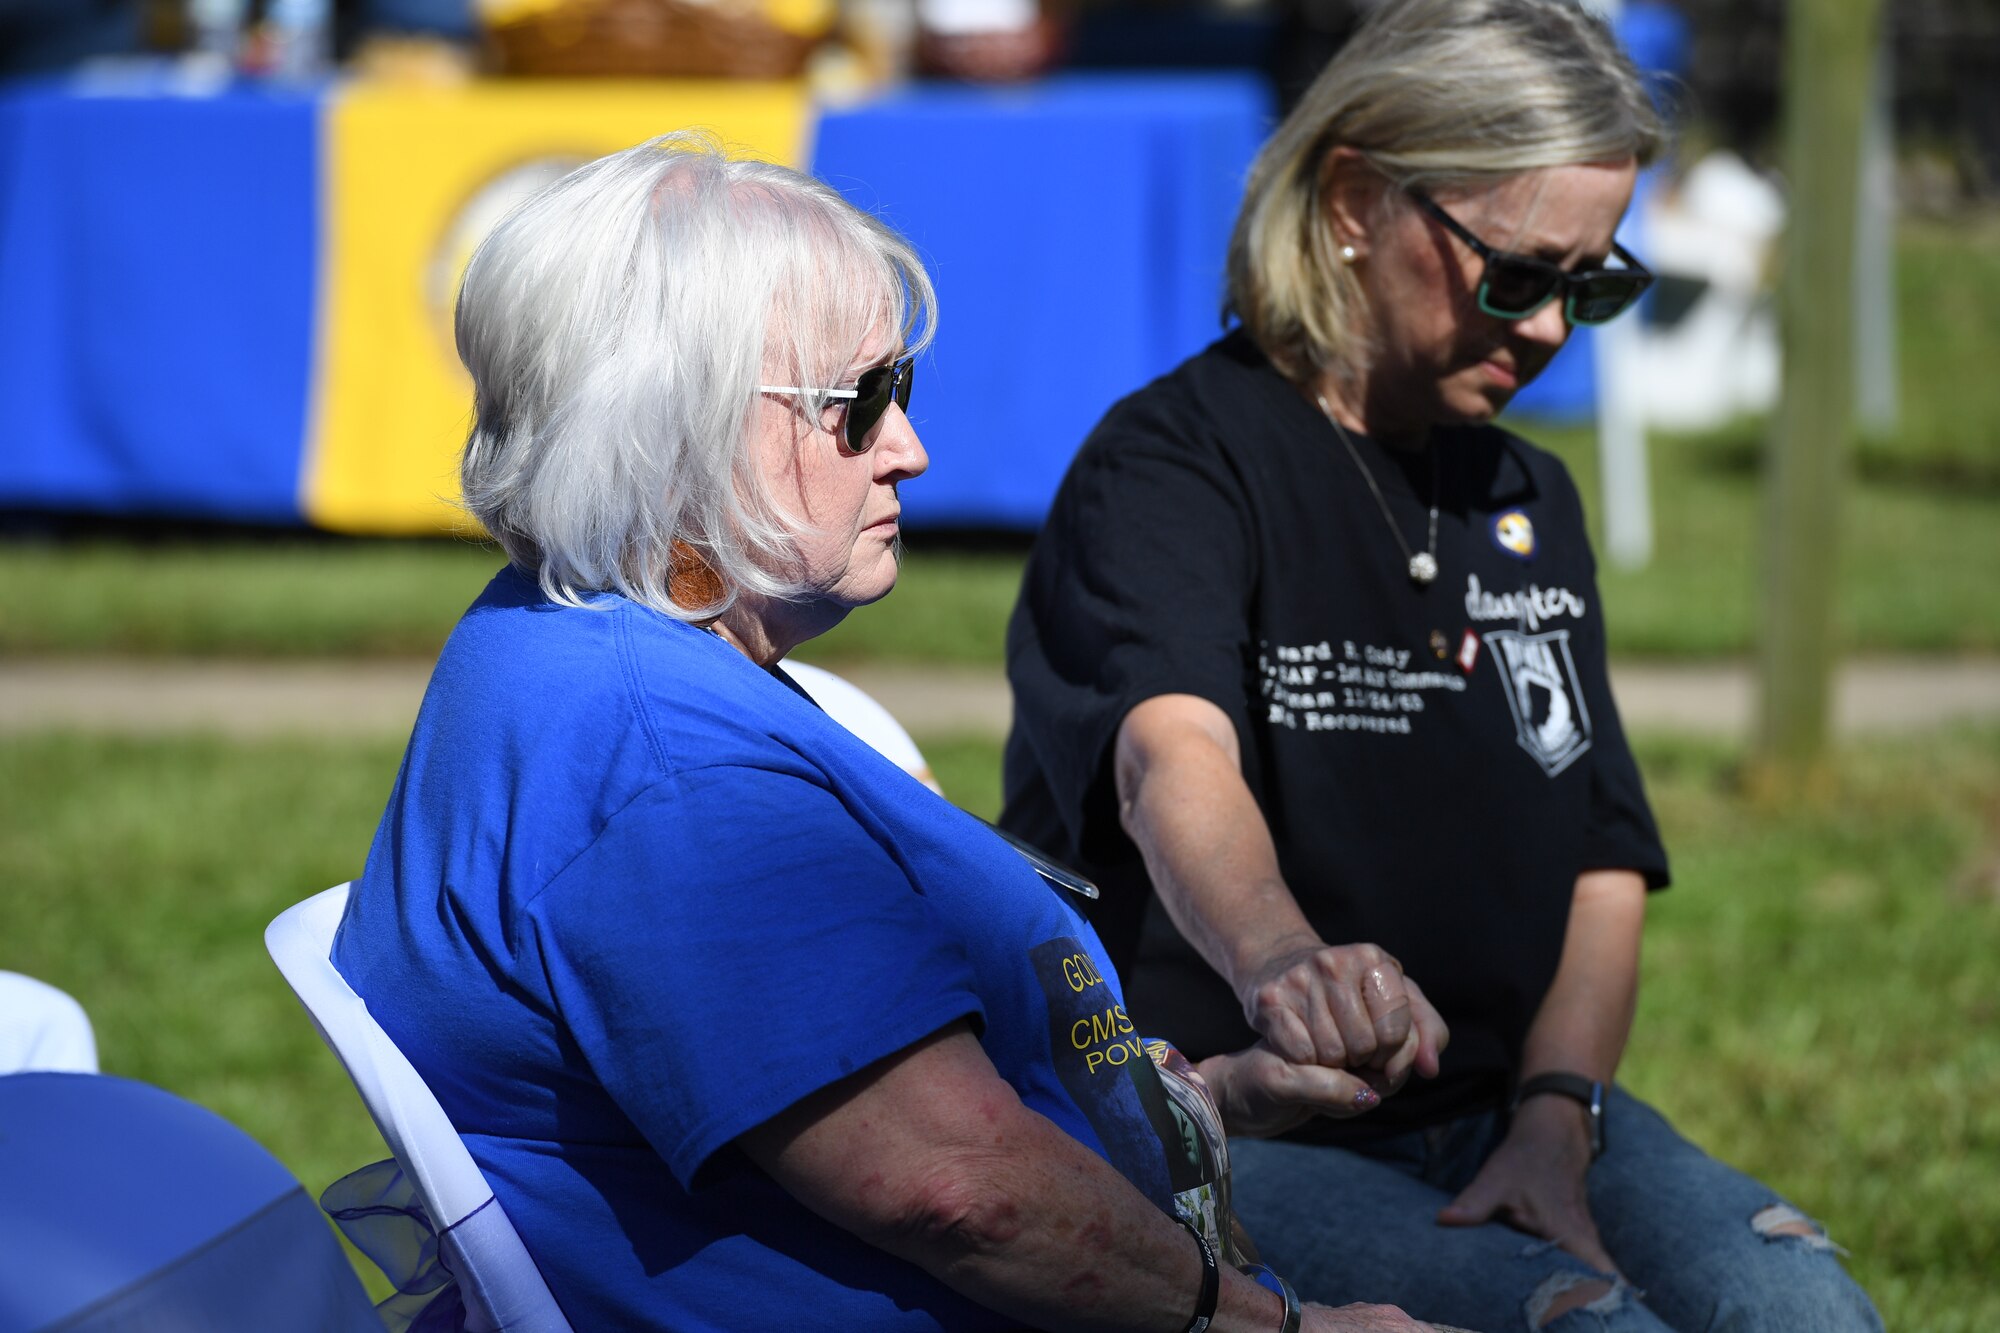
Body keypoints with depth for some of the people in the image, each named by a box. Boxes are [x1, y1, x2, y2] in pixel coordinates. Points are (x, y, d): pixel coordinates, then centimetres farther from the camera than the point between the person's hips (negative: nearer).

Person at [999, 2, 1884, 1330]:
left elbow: (1605, 862, 13)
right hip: (1226, 1119, -6)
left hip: (1497, 1110, 6)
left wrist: (1554, 1120, -6)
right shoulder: (1174, 462, -8)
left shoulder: (1533, 505, 17)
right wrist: (1278, 960, -51)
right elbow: (1172, 757, -28)